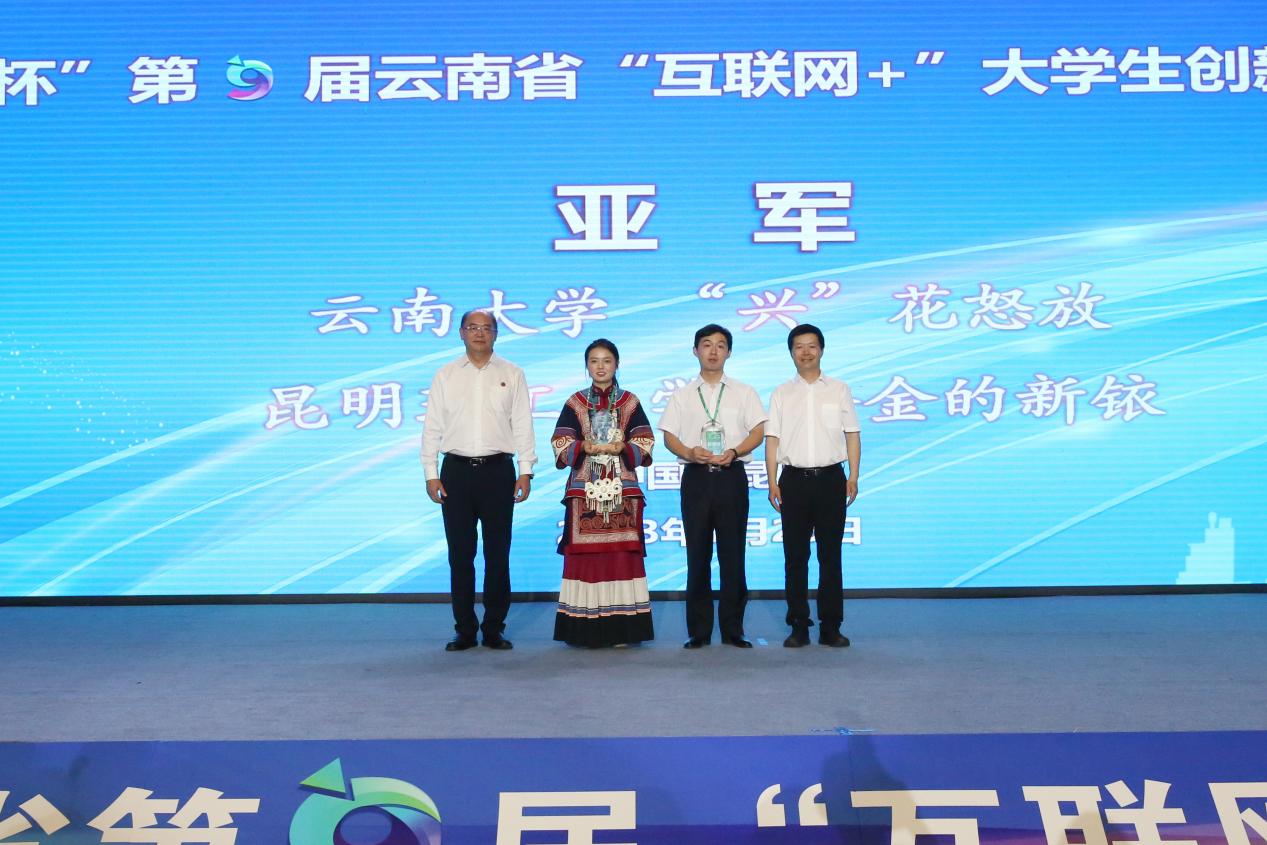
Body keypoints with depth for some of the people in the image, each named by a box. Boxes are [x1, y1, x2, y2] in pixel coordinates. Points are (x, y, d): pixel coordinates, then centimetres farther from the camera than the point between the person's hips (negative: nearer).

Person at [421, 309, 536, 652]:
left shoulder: (512, 374, 8)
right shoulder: (445, 375, 9)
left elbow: (522, 425, 5)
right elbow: (432, 427, 7)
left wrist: (525, 471, -3)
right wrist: (431, 474, 0)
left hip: (498, 470, 0)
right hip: (456, 471, 1)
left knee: (497, 554, 3)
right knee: (460, 555, 3)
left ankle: (494, 629, 13)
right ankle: (464, 629, 12)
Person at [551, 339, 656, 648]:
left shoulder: (630, 402, 10)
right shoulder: (574, 403, 9)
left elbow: (645, 445, 4)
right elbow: (560, 445, 3)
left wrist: (621, 448, -14)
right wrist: (586, 447, -14)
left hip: (622, 489, 0)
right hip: (585, 489, 0)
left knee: (621, 554, -3)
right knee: (586, 554, -4)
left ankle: (622, 627, 2)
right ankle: (587, 629, 2)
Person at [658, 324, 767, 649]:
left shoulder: (744, 392, 12)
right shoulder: (682, 395, 14)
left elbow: (758, 431, 4)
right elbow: (669, 436, 7)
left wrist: (734, 452, -15)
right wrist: (690, 453, -14)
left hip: (731, 476, 0)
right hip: (696, 476, 1)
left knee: (733, 555, -1)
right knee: (698, 555, 2)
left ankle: (733, 630, 6)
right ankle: (698, 631, 8)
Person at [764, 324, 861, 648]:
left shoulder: (839, 389, 8)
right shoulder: (781, 393, 9)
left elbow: (852, 435, 6)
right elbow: (772, 439, 5)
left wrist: (853, 477, -2)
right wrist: (772, 482, -3)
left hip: (830, 478, 0)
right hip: (794, 479, 1)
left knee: (830, 555, 3)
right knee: (795, 556, 3)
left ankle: (830, 627, 9)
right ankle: (798, 626, 10)